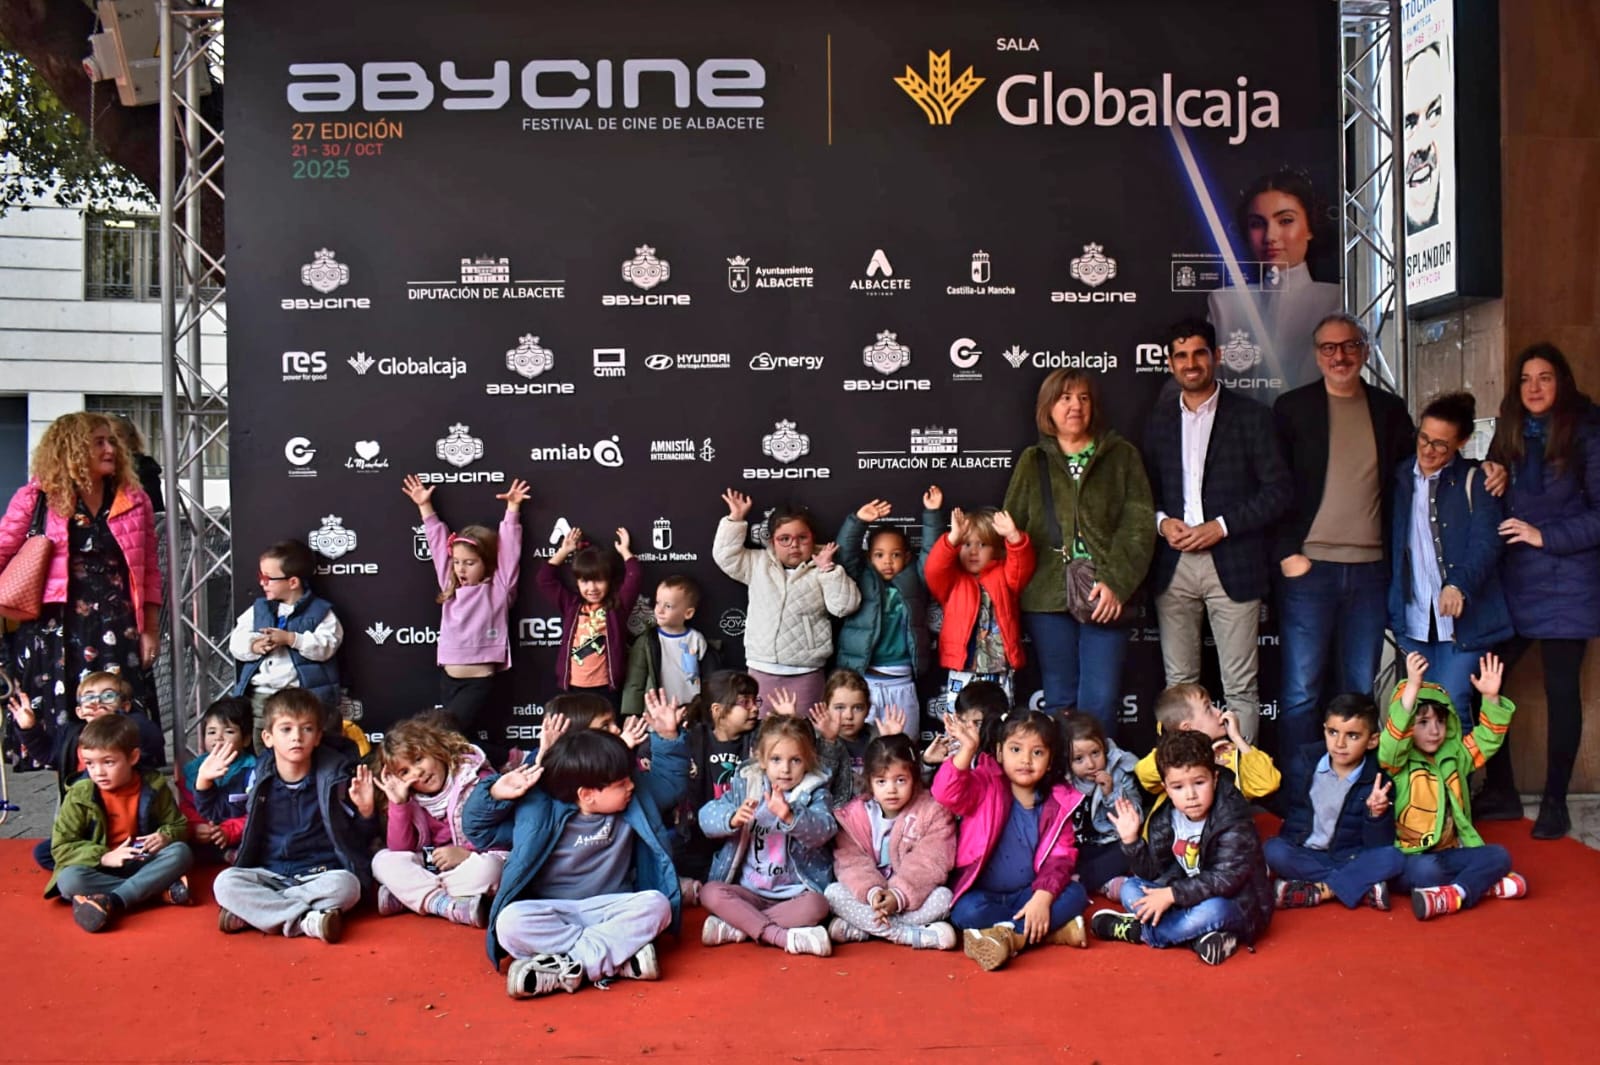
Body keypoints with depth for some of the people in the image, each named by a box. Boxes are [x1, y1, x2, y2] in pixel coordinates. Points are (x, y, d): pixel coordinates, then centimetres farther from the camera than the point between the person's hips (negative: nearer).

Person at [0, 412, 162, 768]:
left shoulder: (134, 500, 8)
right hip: (56, 630, -1)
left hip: (118, 630, 1)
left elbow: (150, 571, 10)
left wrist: (151, 630, 6)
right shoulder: (38, 497, 3)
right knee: (64, 726, 2)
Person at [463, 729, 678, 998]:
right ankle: (620, 959, -36)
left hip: (609, 910, 2)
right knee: (510, 922, -33)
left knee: (657, 904, -27)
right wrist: (496, 794, -14)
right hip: (552, 914, -2)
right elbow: (479, 831, 3)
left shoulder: (632, 808, 2)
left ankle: (567, 966, -33)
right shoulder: (540, 814, -6)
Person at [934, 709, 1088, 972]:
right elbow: (947, 793, -25)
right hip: (982, 895, -3)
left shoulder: (1057, 802, 1)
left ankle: (1008, 935, -27)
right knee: (966, 912, -33)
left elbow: (1060, 856, -5)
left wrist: (1043, 898, -21)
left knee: (1075, 894, -20)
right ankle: (1055, 931, -23)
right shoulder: (985, 786, -6)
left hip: (1027, 895, 3)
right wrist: (967, 749, -37)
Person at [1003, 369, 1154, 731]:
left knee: (1100, 701, -5)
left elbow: (1138, 524, 0)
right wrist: (1021, 586, -4)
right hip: (1047, 597, 1)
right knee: (1059, 701, 6)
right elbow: (1011, 528, 9)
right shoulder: (1032, 462, 12)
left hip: (1105, 597, -1)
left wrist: (1116, 583, -12)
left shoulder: (1122, 456, 8)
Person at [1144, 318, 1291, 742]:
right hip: (1172, 565, 4)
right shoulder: (1159, 420, 14)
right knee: (1178, 684, 7)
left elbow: (1277, 491, -3)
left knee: (1240, 687, -2)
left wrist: (1220, 527, -12)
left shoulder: (1250, 416, 2)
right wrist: (1161, 522, -3)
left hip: (1231, 563, -3)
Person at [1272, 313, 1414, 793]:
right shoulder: (1292, 407, 3)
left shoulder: (1390, 410, 12)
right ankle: (1297, 797, 6)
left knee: (1360, 690, 8)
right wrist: (1287, 553, -7)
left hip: (1370, 569, 3)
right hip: (1308, 568, -3)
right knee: (1301, 691, -3)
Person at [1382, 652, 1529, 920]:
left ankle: (1452, 895, -31)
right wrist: (1412, 688, -39)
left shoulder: (1454, 756, 12)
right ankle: (1483, 883, -17)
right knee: (1426, 870, -36)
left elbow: (1487, 738, 7)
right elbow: (1394, 736, -28)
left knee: (1498, 855, -15)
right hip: (1408, 859, -6)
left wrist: (1491, 698, -10)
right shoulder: (1398, 762, -8)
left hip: (1448, 853, 6)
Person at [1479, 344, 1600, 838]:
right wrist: (1490, 476, -3)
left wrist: (1546, 535, -15)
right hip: (1512, 583, 5)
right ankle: (1500, 789, 15)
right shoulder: (1510, 434, 11)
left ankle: (1555, 803, 16)